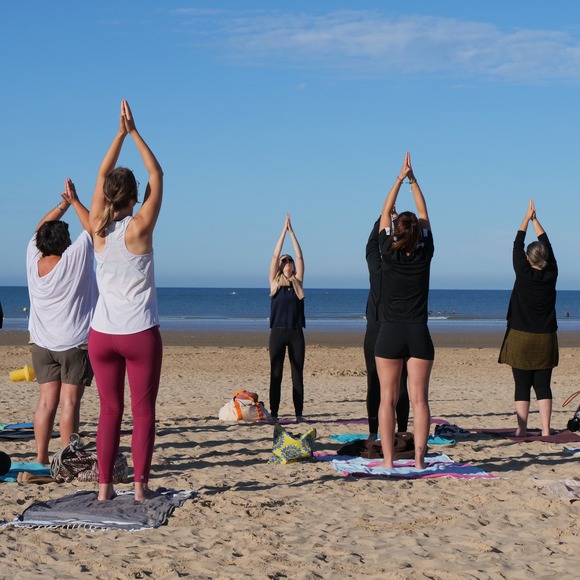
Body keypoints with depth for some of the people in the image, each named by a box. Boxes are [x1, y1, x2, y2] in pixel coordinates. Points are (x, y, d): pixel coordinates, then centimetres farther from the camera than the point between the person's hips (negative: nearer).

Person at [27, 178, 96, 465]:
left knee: (47, 400, 6)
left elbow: (41, 228, 15)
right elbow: (93, 228, -4)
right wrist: (74, 202, 2)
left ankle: (41, 458, 5)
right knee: (70, 400, -5)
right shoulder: (74, 259, -14)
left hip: (42, 344, 5)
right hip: (75, 344, -5)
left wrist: (62, 205, 13)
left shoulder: (33, 260, -2)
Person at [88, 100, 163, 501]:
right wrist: (134, 133, 3)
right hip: (139, 333, -4)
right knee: (143, 412, 4)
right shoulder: (140, 227, -10)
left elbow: (103, 174, 11)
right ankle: (140, 485, 4)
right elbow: (157, 175, 0)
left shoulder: (99, 228, -1)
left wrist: (121, 133, 11)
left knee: (110, 411, 9)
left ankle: (105, 486, 7)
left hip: (102, 334, 4)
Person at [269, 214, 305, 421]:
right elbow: (275, 255, 0)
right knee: (276, 374, -1)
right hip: (278, 332, -2)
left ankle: (299, 413, 5)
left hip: (296, 333, 2)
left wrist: (292, 232, 3)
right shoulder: (274, 283, 6)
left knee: (297, 375, 2)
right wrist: (284, 230, 0)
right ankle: (274, 413, 1)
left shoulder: (297, 283, 10)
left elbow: (300, 257, 4)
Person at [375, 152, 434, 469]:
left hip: (390, 333, -1)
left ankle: (388, 460, 0)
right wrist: (412, 179, 17)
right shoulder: (425, 255, 0)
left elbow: (385, 213, 8)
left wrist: (400, 178, 13)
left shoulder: (389, 255, -3)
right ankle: (419, 458, -1)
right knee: (419, 399, 1)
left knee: (388, 399, 1)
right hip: (418, 333, 1)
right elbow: (423, 214, 12)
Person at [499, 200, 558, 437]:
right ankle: (545, 430, 1)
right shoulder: (551, 275, -1)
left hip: (521, 338, -3)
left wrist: (527, 218, 14)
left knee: (522, 386, 0)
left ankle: (521, 430, -1)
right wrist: (535, 220, 20)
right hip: (545, 339, 3)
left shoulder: (523, 274, -9)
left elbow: (517, 245, 3)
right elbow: (547, 245, 11)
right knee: (543, 386, 4)